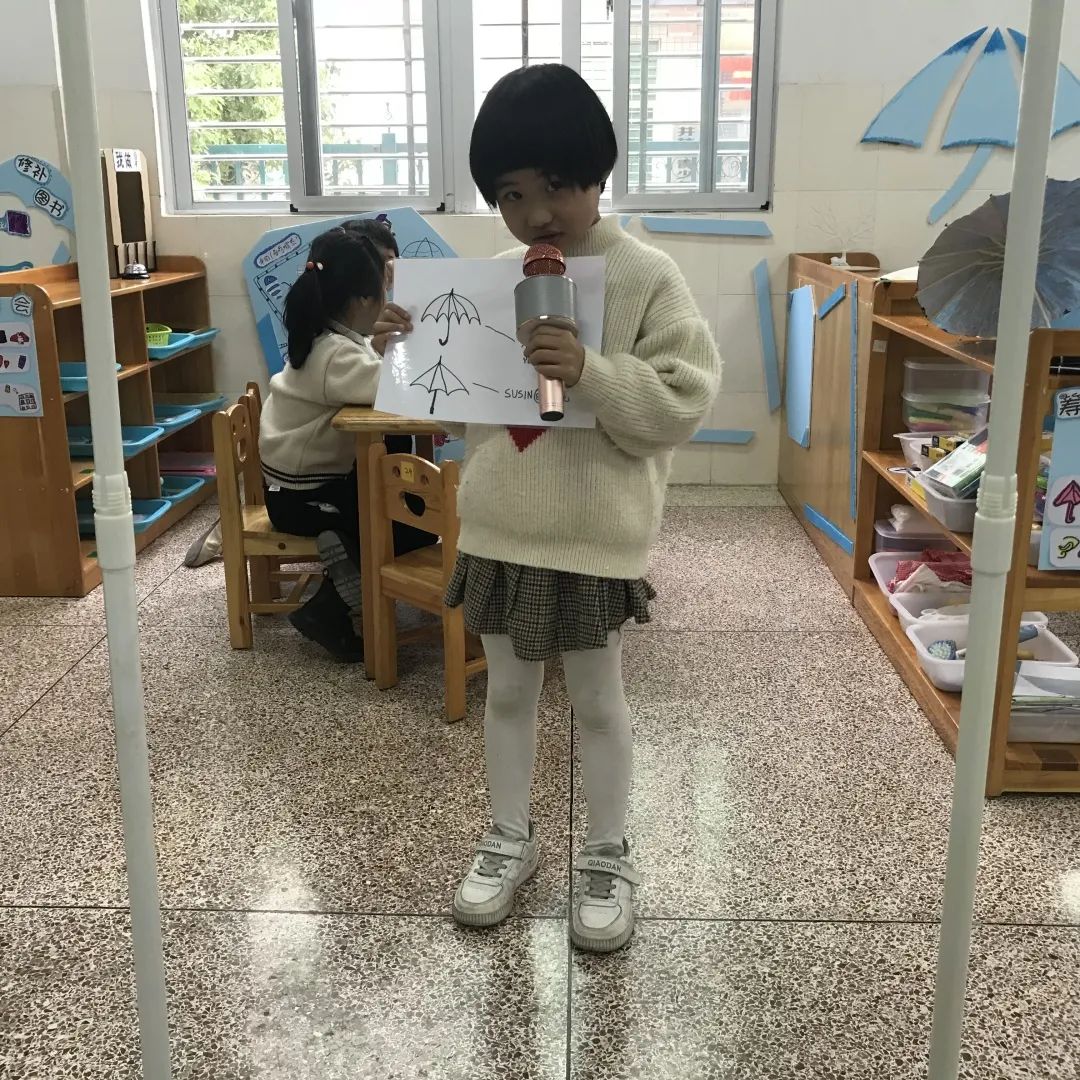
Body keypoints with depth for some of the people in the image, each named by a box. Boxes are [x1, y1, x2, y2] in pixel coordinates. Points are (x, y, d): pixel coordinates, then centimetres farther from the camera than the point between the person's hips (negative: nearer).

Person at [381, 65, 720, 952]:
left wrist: (593, 373, -30)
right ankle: (511, 839, 37)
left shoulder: (647, 277, -12)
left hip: (594, 537, -5)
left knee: (598, 701, 11)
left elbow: (684, 402, -17)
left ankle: (608, 857, 30)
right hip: (500, 529, 5)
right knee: (506, 692, 17)